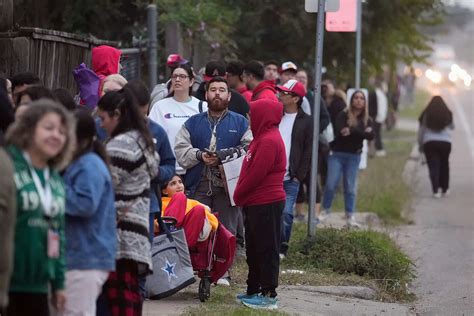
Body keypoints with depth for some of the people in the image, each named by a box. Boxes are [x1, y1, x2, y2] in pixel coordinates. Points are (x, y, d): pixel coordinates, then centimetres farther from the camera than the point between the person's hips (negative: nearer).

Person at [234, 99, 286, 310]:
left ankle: (268, 295, -3)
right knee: (254, 249, 16)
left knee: (267, 249, -6)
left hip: (266, 203, -10)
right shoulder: (263, 138, 17)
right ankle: (253, 290, 23)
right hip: (256, 203, 10)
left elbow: (255, 174, -21)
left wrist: (238, 196, -9)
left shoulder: (269, 141, -17)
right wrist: (241, 196, 9)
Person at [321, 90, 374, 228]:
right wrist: (361, 133, -19)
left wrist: (351, 131, -19)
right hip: (337, 154, -2)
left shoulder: (367, 120, 7)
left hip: (354, 156, 2)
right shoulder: (343, 115, -3)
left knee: (350, 187, 2)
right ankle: (325, 211, 12)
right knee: (331, 184, -5)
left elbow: (370, 136, -11)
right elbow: (340, 131, -20)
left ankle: (350, 216, 7)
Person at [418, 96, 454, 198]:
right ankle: (444, 189, 21)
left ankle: (436, 190, -12)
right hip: (445, 142, 1)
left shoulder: (426, 115, 2)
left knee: (433, 166, 0)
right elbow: (452, 126, 21)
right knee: (444, 165, 16)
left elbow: (421, 131, 5)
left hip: (429, 143, -1)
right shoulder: (447, 114, 4)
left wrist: (420, 144, 15)